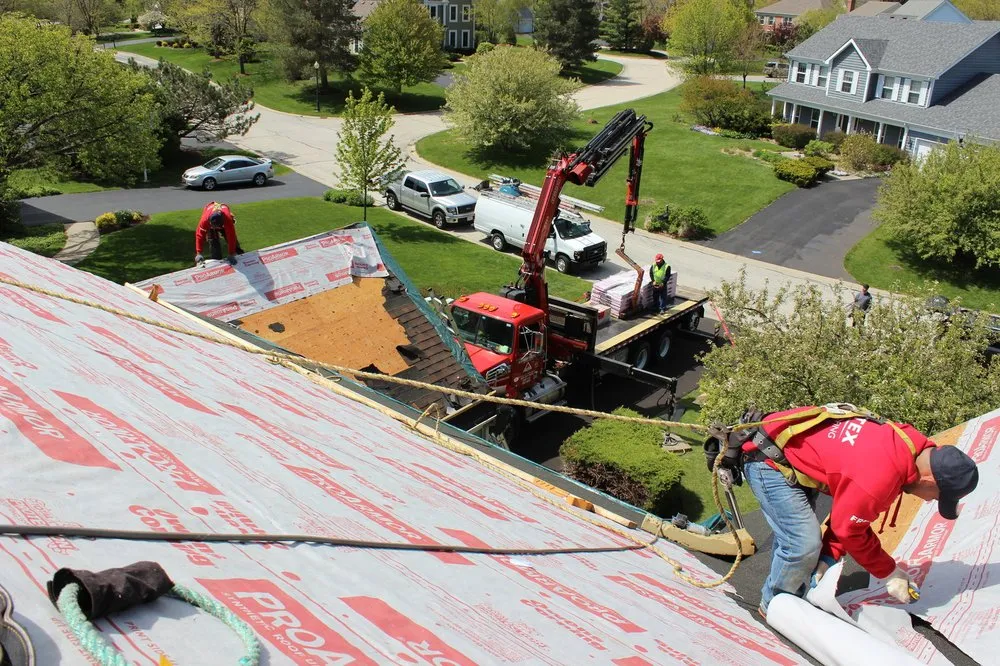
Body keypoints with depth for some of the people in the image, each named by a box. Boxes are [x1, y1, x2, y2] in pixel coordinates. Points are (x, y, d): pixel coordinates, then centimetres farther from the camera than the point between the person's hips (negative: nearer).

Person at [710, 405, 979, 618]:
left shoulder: (909, 443, -2)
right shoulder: (880, 474, -32)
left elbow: (848, 511, 6)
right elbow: (848, 529, -15)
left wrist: (830, 556, 1)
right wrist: (890, 572, -2)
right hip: (768, 460, -10)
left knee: (795, 537, 16)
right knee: (804, 543, -11)